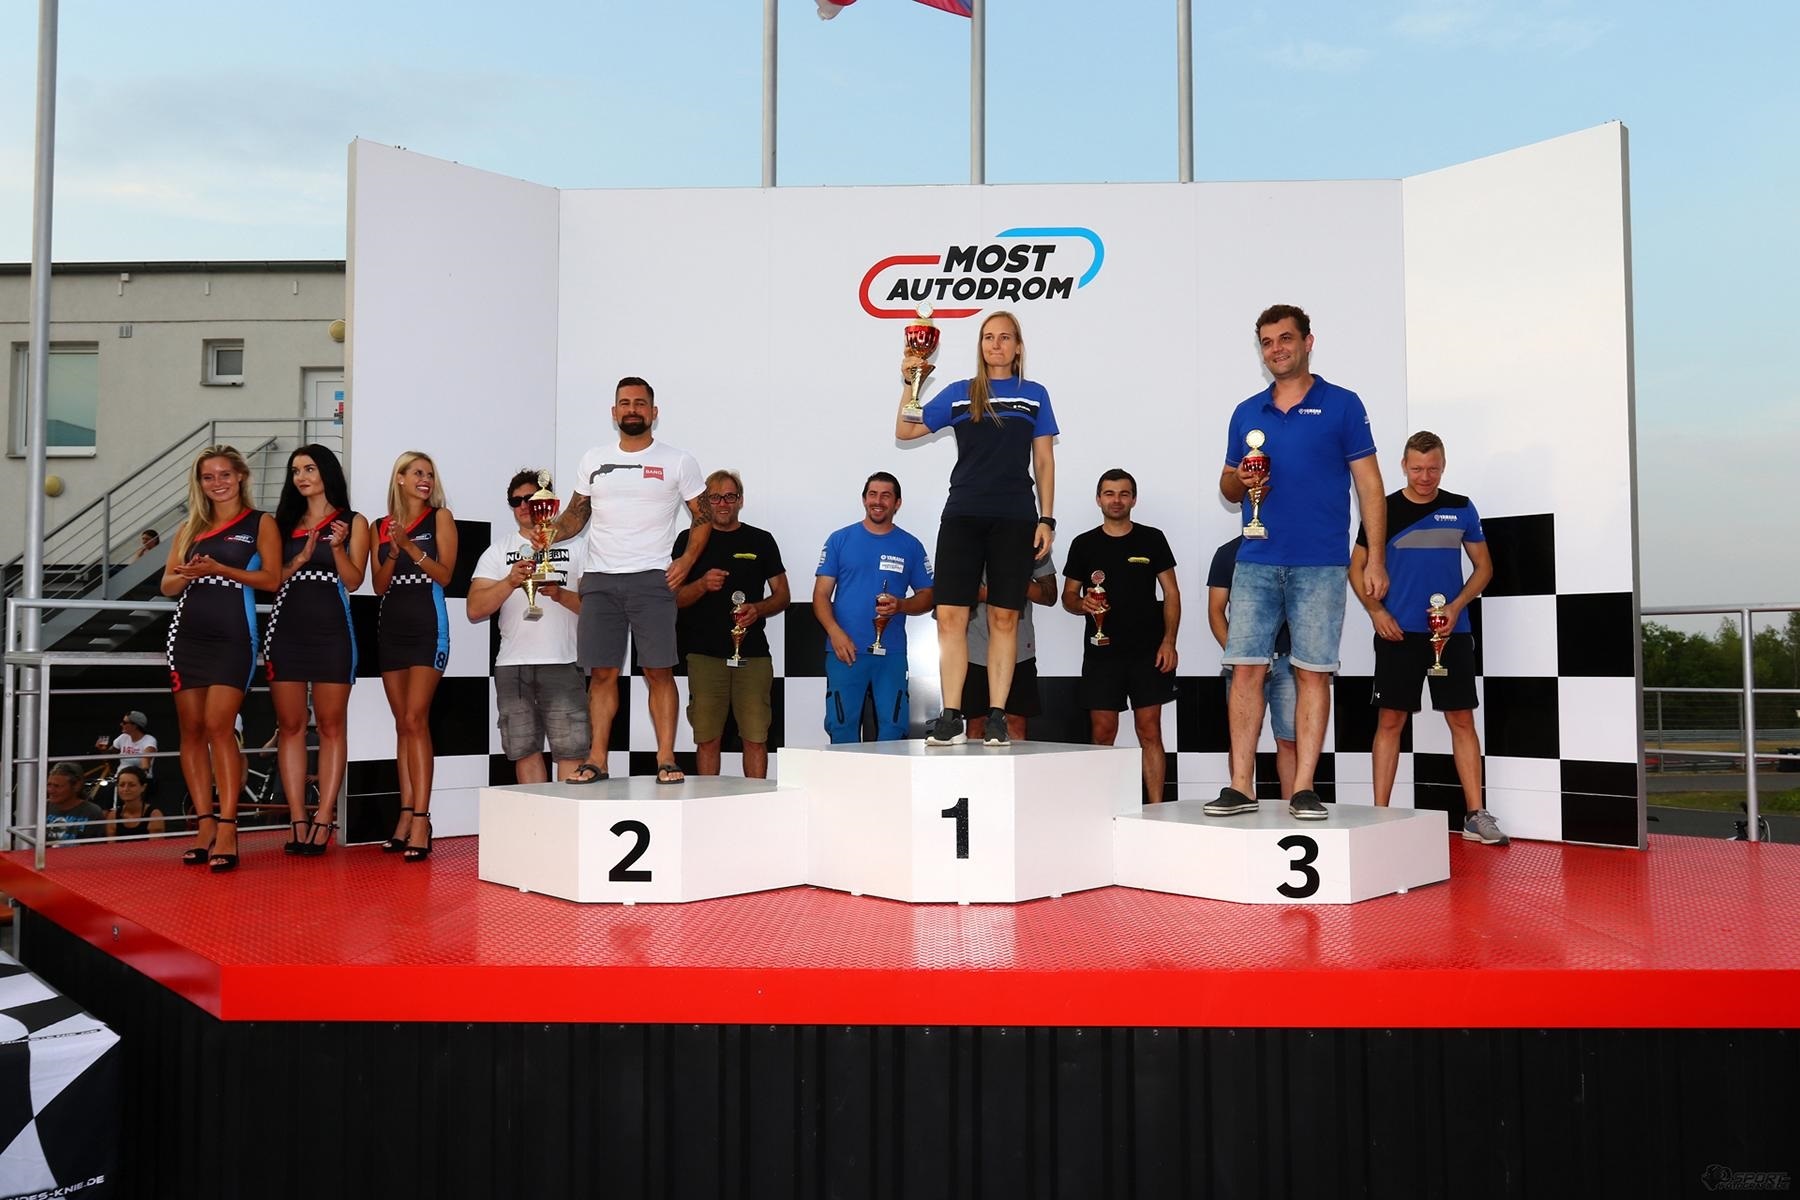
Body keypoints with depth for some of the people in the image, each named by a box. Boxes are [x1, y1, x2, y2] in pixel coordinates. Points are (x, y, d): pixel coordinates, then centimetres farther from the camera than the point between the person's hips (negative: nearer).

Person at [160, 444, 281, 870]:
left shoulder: (260, 523, 5)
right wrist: (189, 575, -8)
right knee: (191, 729, 3)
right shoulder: (189, 528, 18)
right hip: (187, 634, 5)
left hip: (232, 635, -5)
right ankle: (204, 825, 7)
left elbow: (272, 579, -5)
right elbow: (167, 584, 14)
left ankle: (227, 829, -14)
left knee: (218, 726, -15)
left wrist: (218, 569, -14)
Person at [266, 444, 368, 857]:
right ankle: (297, 819, 3)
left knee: (330, 725, -1)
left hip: (330, 630, -3)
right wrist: (302, 556, -7)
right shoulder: (285, 523, 16)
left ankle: (324, 817, -1)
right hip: (286, 629, 4)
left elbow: (353, 581, -2)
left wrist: (337, 546, -17)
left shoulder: (353, 522, 6)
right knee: (290, 726, 1)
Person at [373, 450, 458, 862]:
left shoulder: (440, 517, 3)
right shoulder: (382, 527, 12)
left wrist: (411, 546, -14)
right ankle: (407, 813, 9)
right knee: (403, 724, 6)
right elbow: (379, 586, 7)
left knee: (415, 719, -13)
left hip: (428, 626, -4)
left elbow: (444, 574, -5)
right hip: (391, 628, 5)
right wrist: (394, 551, -8)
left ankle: (421, 819, -14)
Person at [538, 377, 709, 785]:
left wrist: (686, 561, -5)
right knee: (602, 672, 3)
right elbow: (577, 513, 20)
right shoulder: (593, 460, 14)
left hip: (652, 580, -3)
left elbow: (703, 517, 7)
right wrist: (552, 533, -1)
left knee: (659, 671, -6)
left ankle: (666, 759, -2)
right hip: (599, 580, 3)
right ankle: (596, 760, 6)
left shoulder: (678, 461, 4)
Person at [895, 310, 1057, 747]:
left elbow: (1044, 462, 9)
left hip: (1015, 519, 0)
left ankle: (997, 717, 4)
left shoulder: (1034, 395, 12)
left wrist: (1046, 518, 1)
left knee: (1004, 617, 0)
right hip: (962, 515, 1)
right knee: (951, 615, -7)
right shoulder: (958, 393, 12)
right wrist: (909, 385, -2)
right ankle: (950, 717, -3)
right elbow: (904, 432, 11)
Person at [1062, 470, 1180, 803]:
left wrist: (1168, 642, -4)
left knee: (1149, 732, -2)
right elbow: (1068, 596, 12)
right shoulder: (1084, 544, 9)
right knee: (1102, 733, 0)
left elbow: (1171, 594, 6)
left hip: (1148, 652, -1)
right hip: (1101, 653, 1)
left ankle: (1156, 810, 1)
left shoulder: (1152, 539, 7)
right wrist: (1082, 604, -12)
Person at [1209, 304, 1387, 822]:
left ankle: (1304, 789, 4)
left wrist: (1376, 559, -5)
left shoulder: (1342, 405, 4)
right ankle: (1241, 785, 4)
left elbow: (1369, 485, 2)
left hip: (1320, 564, -3)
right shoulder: (1246, 413, 14)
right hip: (1256, 562, 3)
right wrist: (1240, 480, -4)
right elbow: (1227, 486, 21)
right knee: (1246, 668, -1)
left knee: (1312, 672, -1)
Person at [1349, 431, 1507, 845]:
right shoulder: (1384, 510, 1)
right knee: (1390, 720, 0)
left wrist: (1457, 606, -5)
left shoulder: (1461, 509, 6)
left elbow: (1483, 566, 11)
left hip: (1452, 634, 2)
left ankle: (1475, 815, 9)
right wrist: (1376, 611, -9)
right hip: (1399, 634, -2)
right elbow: (1357, 567, 6)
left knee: (1462, 720, 3)